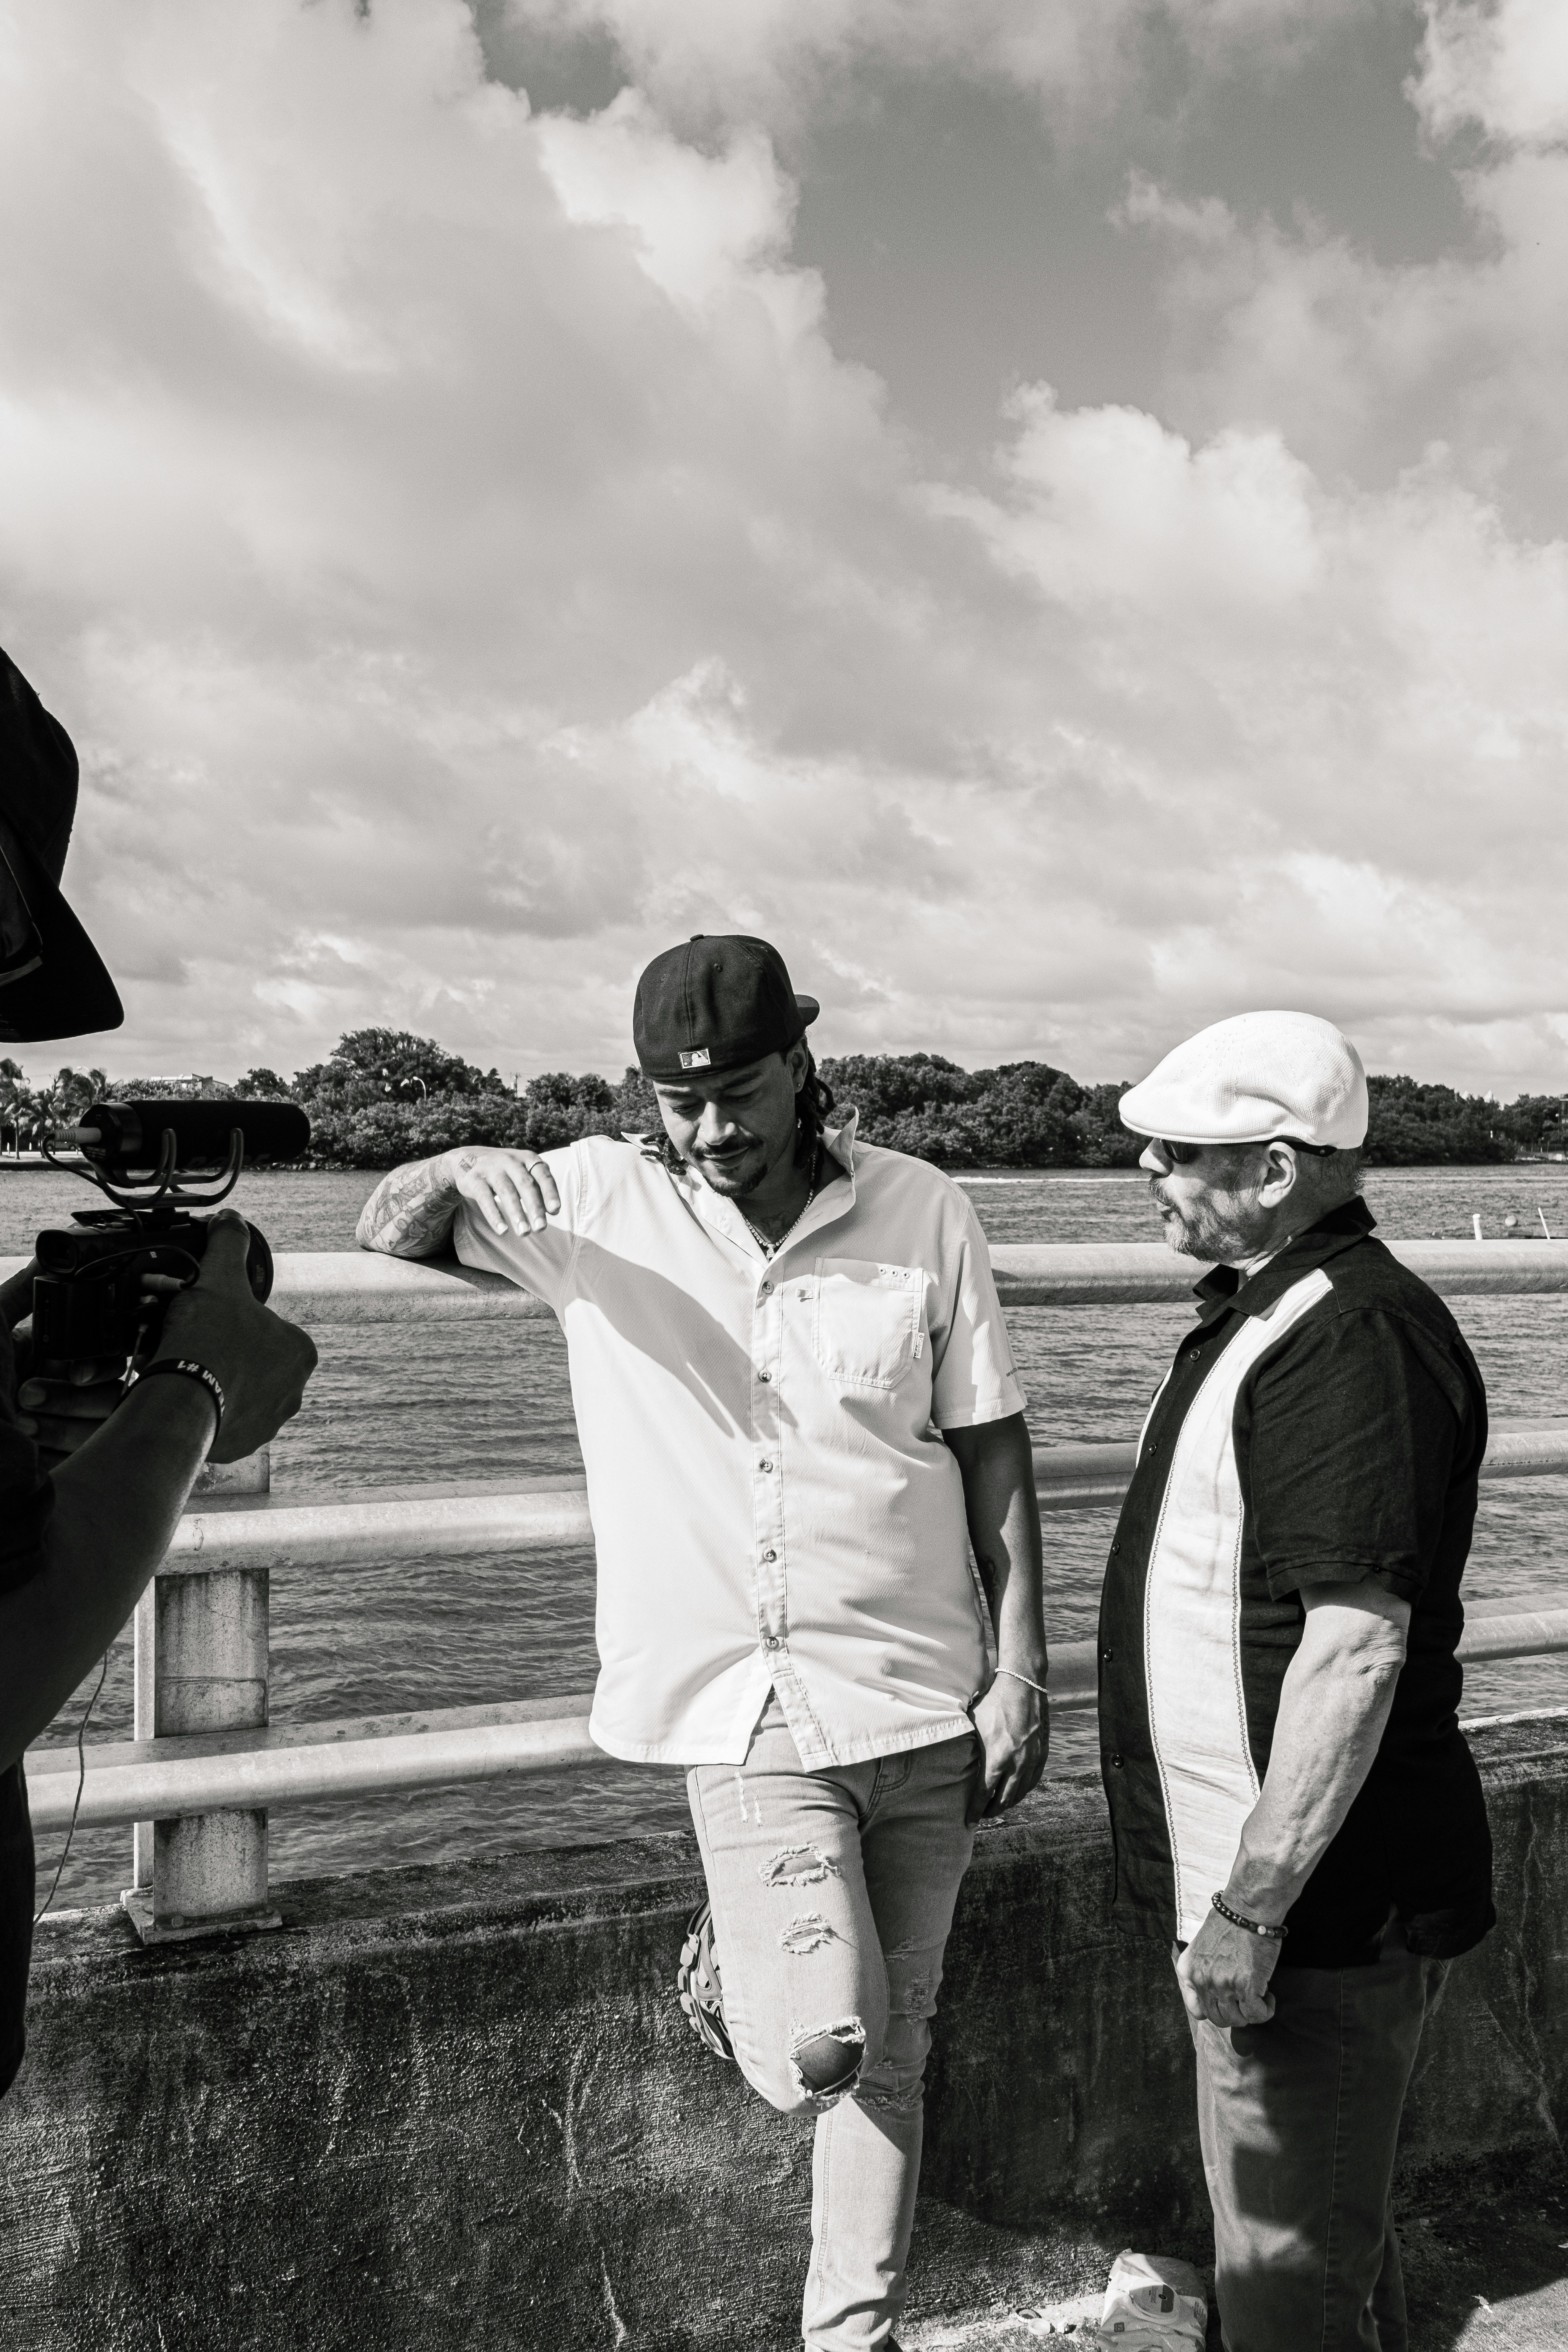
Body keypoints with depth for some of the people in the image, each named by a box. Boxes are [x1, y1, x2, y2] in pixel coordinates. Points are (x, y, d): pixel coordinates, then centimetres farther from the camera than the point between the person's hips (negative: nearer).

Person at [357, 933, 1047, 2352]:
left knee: (887, 2054, 13)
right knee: (816, 2050, -13)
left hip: (923, 1699, 2)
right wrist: (458, 1174, -21)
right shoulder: (603, 1198, -4)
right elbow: (386, 1233, 3)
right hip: (744, 1707, -1)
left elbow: (992, 1447, 2)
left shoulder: (923, 1215, -3)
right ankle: (735, 1962, 22)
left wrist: (1021, 1670, 0)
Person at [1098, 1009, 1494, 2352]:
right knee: (1324, 2233, 25)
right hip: (1240, 1865, 10)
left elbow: (1358, 1645, -27)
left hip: (1321, 1899, -10)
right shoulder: (1263, 1314, 11)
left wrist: (1254, 1901, -25)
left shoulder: (1358, 1341, -22)